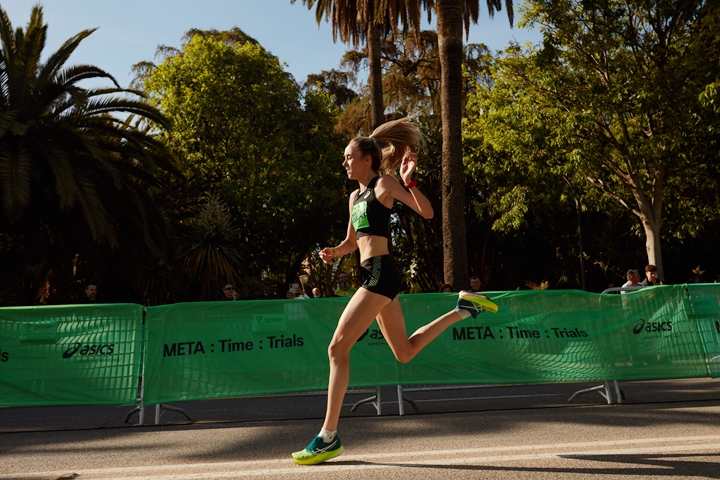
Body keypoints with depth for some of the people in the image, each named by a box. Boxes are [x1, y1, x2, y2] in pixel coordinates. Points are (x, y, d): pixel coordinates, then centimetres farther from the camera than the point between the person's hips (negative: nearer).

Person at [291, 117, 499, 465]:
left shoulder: (384, 184, -2)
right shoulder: (355, 197, 20)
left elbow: (426, 212, -9)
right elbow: (352, 242, 27)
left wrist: (409, 182, -23)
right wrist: (333, 252, 7)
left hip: (380, 274, -10)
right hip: (375, 277, 10)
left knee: (338, 348, -12)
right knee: (405, 351, 19)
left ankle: (329, 437, -4)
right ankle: (463, 308, 27)